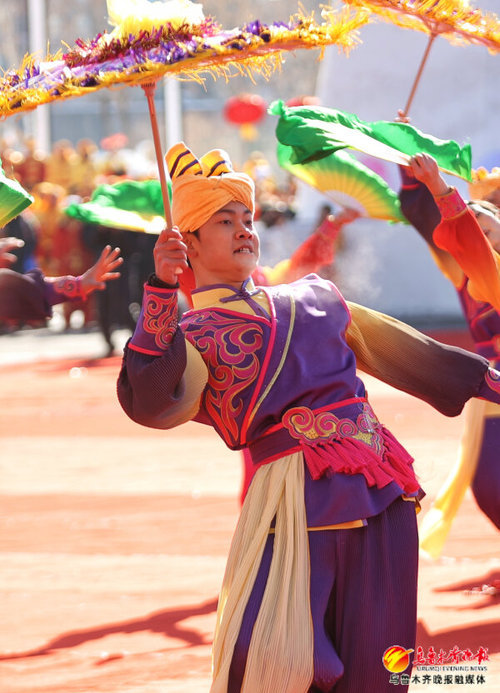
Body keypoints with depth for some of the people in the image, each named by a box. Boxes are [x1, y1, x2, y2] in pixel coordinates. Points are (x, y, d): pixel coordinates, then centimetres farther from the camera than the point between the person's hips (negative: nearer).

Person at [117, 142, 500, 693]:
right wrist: (161, 290, -24)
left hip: (383, 490, 5)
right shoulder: (192, 335, 3)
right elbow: (152, 403, -18)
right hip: (297, 497, -5)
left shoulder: (310, 297, 20)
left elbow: (398, 349, 29)